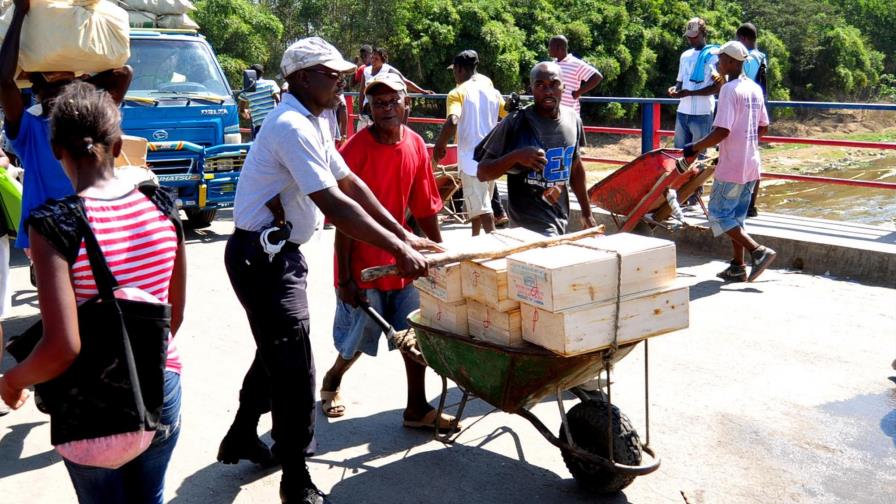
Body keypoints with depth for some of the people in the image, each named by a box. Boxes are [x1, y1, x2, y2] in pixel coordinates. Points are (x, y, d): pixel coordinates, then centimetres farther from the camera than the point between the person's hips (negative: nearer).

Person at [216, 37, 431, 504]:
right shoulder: (293, 127, -22)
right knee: (293, 364, -6)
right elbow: (333, 204, -29)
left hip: (278, 253, 10)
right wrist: (398, 250, -27)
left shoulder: (311, 123, 11)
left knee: (276, 352, 22)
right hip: (261, 255, -10)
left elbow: (351, 183, 12)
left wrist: (403, 234, 8)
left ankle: (242, 437, 41)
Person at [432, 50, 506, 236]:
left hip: (470, 159, -7)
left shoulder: (458, 93, -9)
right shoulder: (492, 91, 9)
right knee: (476, 205, 24)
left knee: (483, 212, -8)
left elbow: (452, 122, -26)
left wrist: (439, 145, -14)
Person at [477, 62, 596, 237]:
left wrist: (587, 212, 22)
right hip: (530, 224, -5)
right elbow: (482, 173, -9)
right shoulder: (514, 124, -12)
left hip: (561, 219, 5)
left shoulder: (573, 120, 4)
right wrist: (516, 156, -25)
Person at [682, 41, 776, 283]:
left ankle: (758, 251, -7)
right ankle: (738, 267, 17)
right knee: (735, 215, 15)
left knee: (719, 214, 1)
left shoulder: (729, 90, -16)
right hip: (751, 165, 9)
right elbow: (763, 127, 16)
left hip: (732, 167, -8)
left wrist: (694, 148, -13)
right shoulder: (755, 88, 10)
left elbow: (722, 131, -23)